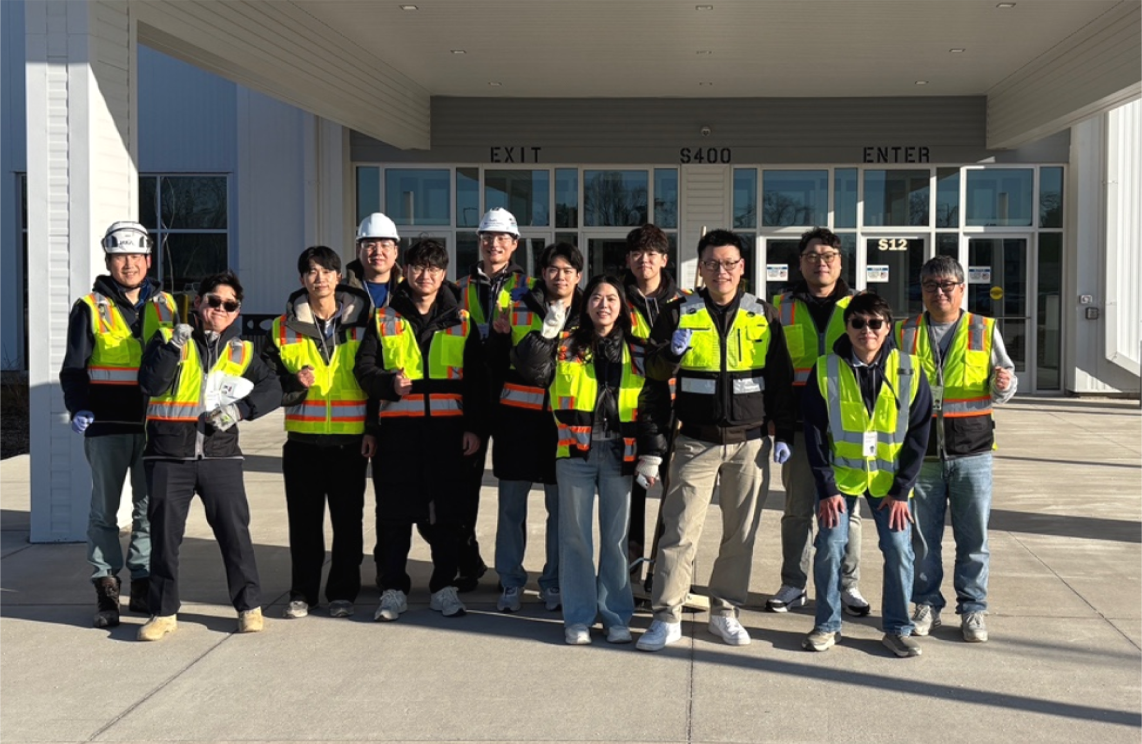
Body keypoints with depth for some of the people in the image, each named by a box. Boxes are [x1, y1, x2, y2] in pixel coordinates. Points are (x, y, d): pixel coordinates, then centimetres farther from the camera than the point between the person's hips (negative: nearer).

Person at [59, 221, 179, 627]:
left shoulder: (165, 305, 10)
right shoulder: (90, 307, 1)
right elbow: (73, 368, 0)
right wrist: (79, 409, -16)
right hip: (106, 425, -2)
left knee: (151, 508, 7)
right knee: (105, 508, 4)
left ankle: (144, 585, 18)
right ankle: (106, 589, 11)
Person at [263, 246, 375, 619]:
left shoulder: (361, 320, 3)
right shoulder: (285, 327, 5)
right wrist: (294, 383, -15)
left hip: (351, 438, -1)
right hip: (303, 438, 1)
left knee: (348, 519, 4)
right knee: (304, 519, 6)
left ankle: (342, 592, 15)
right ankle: (302, 592, 17)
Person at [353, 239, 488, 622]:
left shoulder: (461, 321, 10)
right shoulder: (384, 319, 8)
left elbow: (476, 379, 9)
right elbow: (364, 368, 3)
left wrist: (475, 427, 1)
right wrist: (389, 382, -18)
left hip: (448, 429, 1)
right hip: (397, 428, -1)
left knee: (447, 513, 5)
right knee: (394, 512, 2)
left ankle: (444, 587, 16)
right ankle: (393, 589, 12)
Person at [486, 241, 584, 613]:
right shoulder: (517, 311, 4)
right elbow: (495, 365, 6)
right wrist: (498, 335, -11)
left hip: (565, 421, 0)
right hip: (518, 416, 0)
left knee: (561, 506, 5)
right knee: (511, 505, 4)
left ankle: (554, 582, 18)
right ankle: (510, 582, 15)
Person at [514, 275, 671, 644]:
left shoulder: (637, 354, 7)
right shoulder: (566, 348, 5)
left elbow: (654, 406, 5)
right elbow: (532, 370, -9)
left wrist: (651, 456, 0)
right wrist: (546, 333, -19)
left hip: (619, 455, 1)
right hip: (575, 453, 0)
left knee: (616, 537, 7)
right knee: (575, 536, 4)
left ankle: (616, 616, 18)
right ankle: (578, 618, 14)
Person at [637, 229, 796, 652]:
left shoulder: (764, 316, 5)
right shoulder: (681, 314, 2)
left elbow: (781, 379, 10)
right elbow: (655, 372, 2)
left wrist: (783, 433, 4)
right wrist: (671, 353, -20)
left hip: (749, 443, 2)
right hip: (696, 443, -1)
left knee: (741, 532, 8)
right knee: (680, 531, -4)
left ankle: (725, 612, 21)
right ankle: (667, 617, 2)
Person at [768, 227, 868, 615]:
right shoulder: (782, 306, 8)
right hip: (798, 422, 0)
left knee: (846, 507, 5)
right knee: (798, 507, 6)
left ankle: (848, 585, 16)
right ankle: (793, 585, 16)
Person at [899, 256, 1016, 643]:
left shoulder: (984, 330, 5)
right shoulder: (905, 334, 7)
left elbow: (1002, 387, 7)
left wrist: (1003, 385, -16)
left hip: (972, 452, -1)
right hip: (920, 452, 1)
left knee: (973, 536, 4)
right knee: (923, 535, 7)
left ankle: (973, 608, 15)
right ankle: (927, 604, 20)